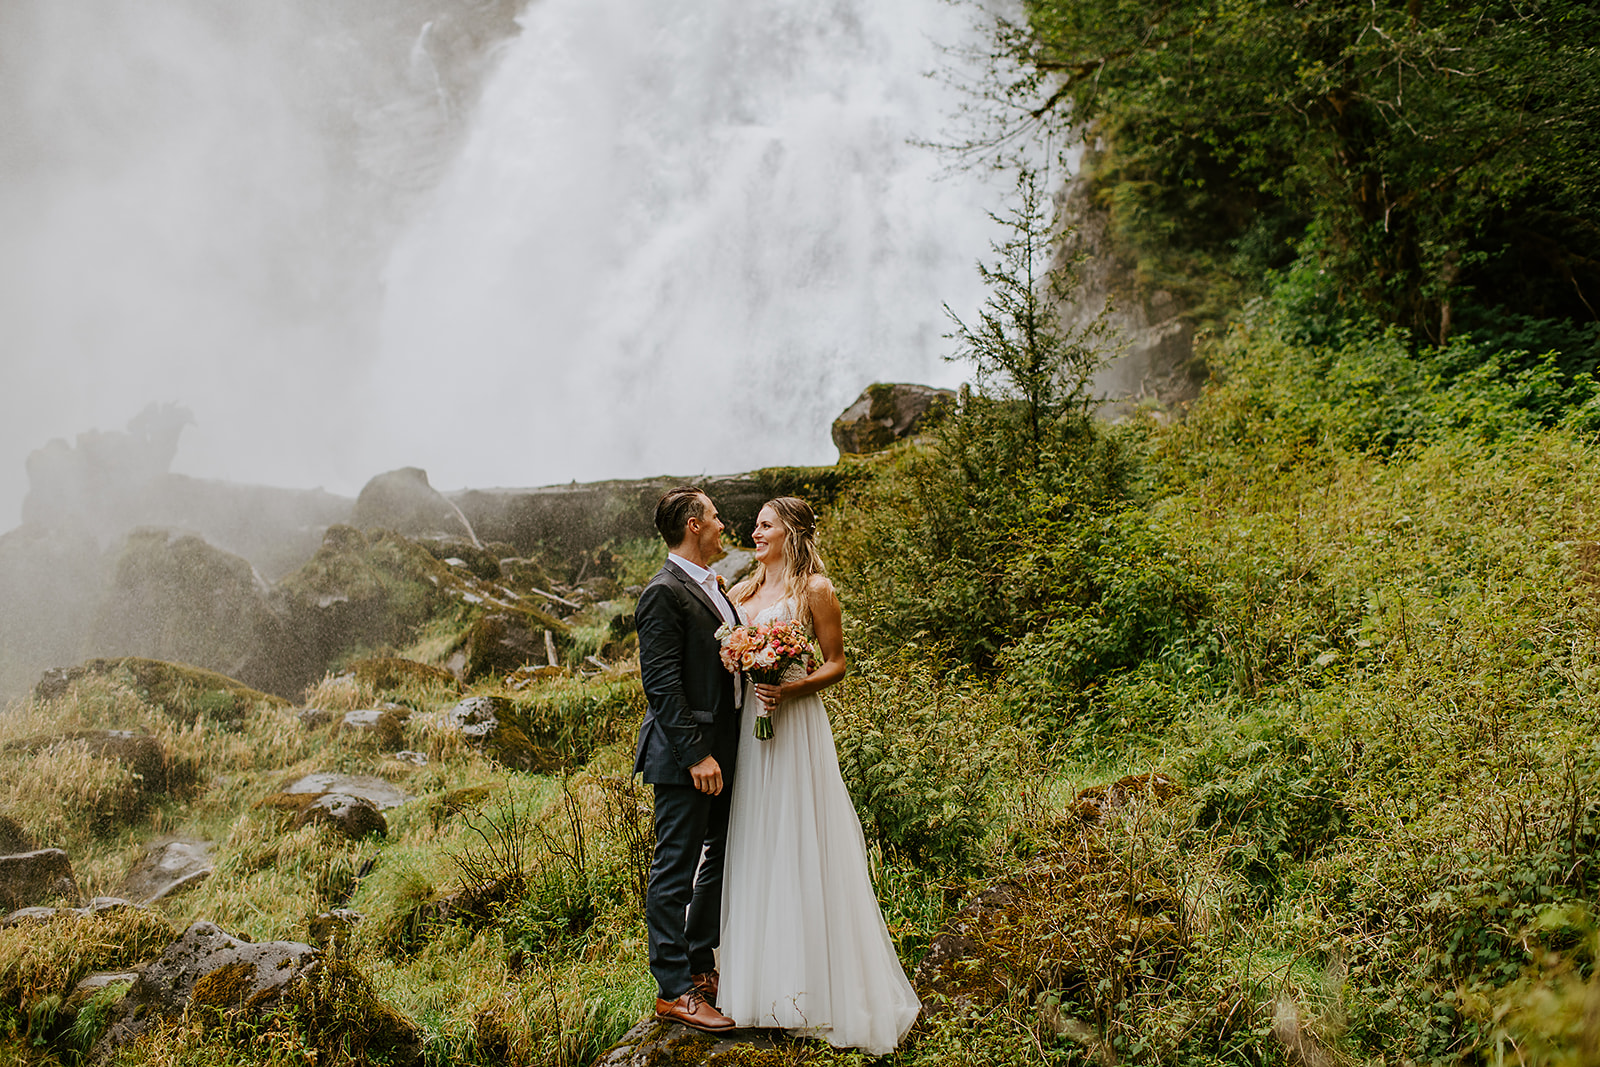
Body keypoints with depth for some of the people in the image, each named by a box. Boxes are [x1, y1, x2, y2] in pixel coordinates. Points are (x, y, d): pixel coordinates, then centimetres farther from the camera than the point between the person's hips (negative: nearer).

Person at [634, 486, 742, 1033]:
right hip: (686, 758, -10)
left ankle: (700, 966, 33)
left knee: (721, 862, 19)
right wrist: (696, 754, -21)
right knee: (676, 871, 0)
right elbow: (662, 683, -19)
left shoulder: (711, 587, 14)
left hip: (722, 751, 10)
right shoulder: (664, 593, -15)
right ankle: (674, 990, 10)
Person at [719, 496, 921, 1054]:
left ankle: (815, 985, 8)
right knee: (754, 845, 9)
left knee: (800, 847, -3)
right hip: (746, 724, 6)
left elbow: (836, 664, -4)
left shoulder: (814, 589, -4)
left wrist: (790, 688, -17)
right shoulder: (743, 591, 13)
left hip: (795, 726, -6)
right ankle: (760, 977, 20)